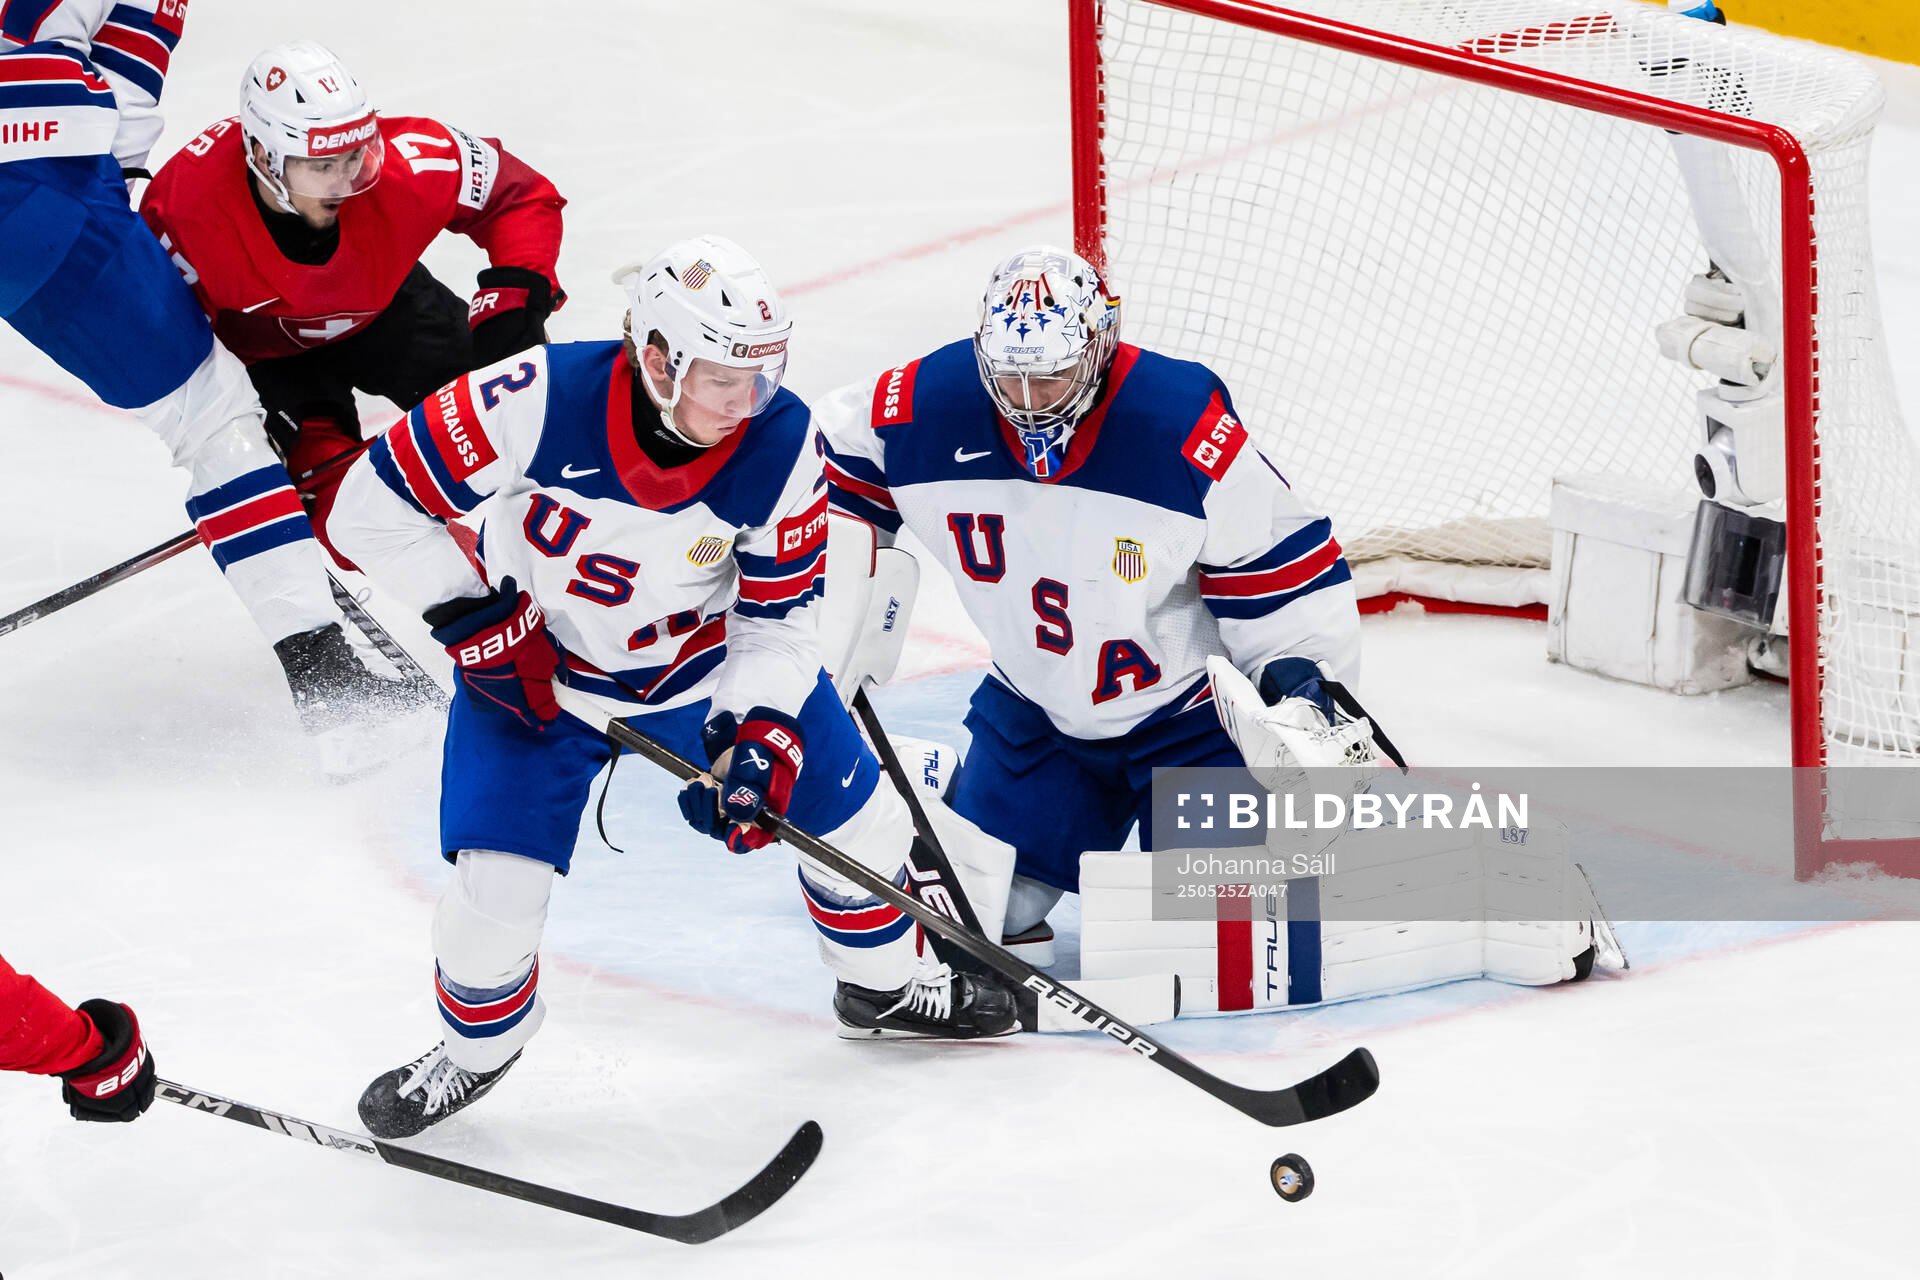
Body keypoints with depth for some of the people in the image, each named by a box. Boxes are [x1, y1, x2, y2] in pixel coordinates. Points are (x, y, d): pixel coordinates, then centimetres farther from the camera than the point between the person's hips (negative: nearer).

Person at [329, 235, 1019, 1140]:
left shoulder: (781, 445, -24)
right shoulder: (537, 402, -33)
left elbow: (778, 612, -12)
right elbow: (375, 507, -23)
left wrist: (760, 728, -26)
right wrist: (476, 616, -20)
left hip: (705, 655, 3)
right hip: (533, 665, -3)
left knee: (847, 808, 6)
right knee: (496, 880, -11)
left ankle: (884, 985, 37)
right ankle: (476, 1043, 22)